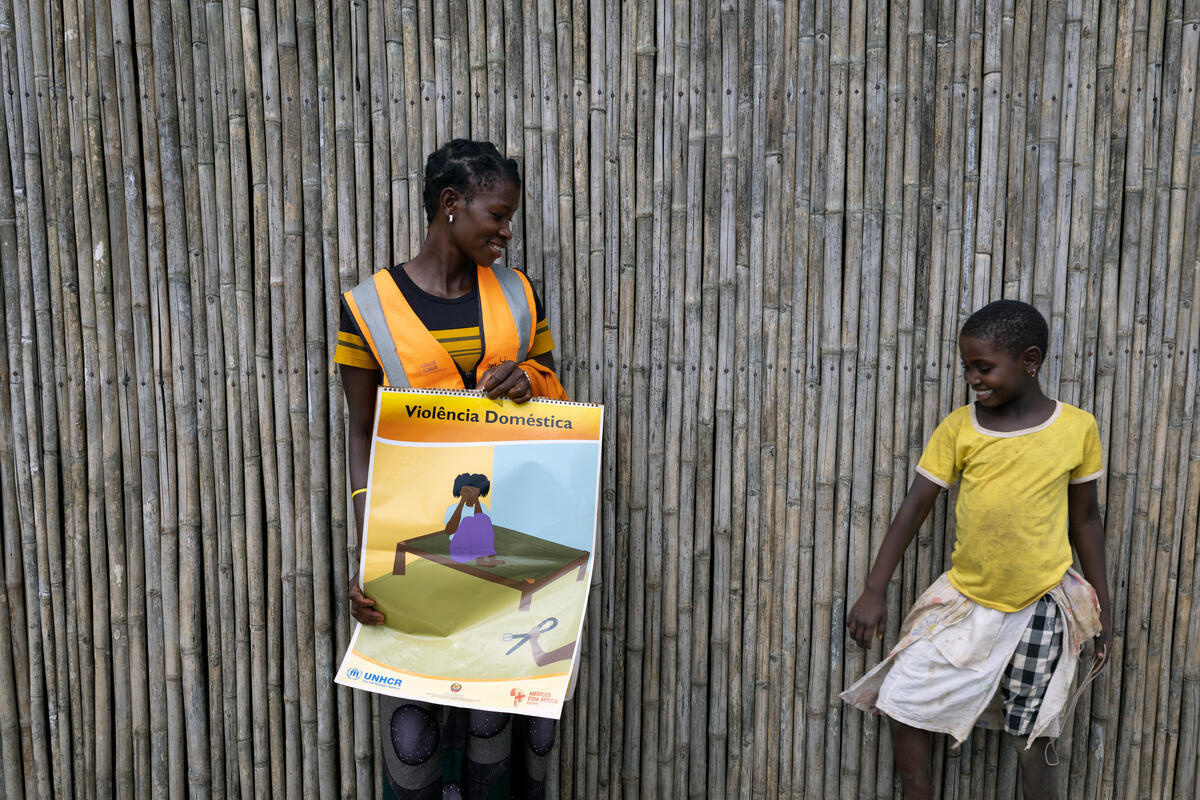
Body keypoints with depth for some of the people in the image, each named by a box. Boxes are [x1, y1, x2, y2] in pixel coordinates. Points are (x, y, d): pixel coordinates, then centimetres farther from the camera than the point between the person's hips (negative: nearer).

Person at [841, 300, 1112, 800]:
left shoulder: (1077, 428, -6)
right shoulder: (958, 428, -5)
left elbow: (1085, 518, 4)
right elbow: (914, 507, -4)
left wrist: (1102, 606, 8)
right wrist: (874, 591, -8)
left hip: (1040, 606, -1)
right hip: (964, 599, 2)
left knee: (1033, 737, 9)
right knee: (902, 702, 1)